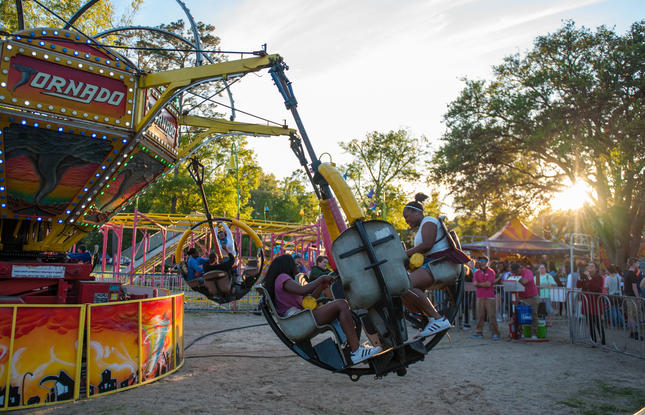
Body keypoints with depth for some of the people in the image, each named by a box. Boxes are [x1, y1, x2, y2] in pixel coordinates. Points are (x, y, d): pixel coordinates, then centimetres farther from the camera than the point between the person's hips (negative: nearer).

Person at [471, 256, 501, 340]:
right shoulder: (476, 272, 12)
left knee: (492, 316, -3)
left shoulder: (491, 272, 0)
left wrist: (479, 284, 0)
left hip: (489, 297, -4)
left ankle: (495, 333, 1)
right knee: (480, 315, 5)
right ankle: (479, 332, 11)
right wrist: (484, 284, -8)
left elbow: (488, 284, -11)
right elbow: (474, 283, 0)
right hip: (480, 297, 4)